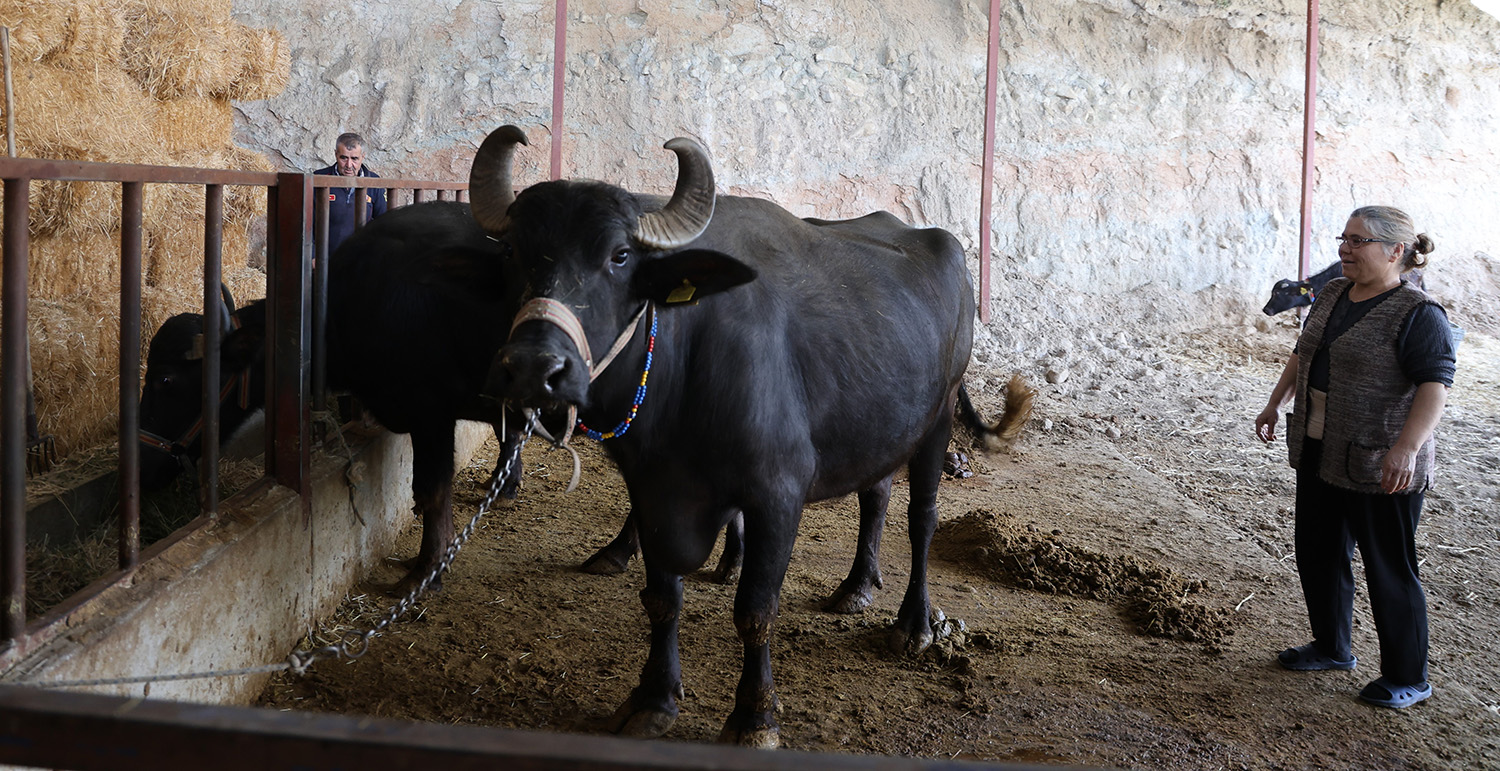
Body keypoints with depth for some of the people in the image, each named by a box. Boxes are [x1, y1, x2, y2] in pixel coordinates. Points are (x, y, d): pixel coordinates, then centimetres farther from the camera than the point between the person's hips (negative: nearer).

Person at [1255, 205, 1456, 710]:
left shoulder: (1418, 316, -17)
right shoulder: (1332, 296, 8)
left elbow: (1435, 386, -25)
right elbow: (1302, 355, 22)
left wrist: (1407, 447, -34)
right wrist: (1276, 404, 23)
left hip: (1381, 470, -8)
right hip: (1320, 456, 8)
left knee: (1389, 571, 1)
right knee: (1318, 553, 18)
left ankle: (1408, 678, 15)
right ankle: (1331, 648, 37)